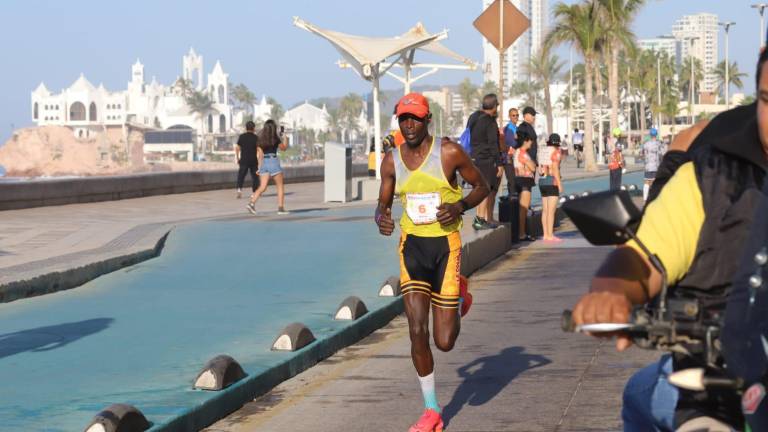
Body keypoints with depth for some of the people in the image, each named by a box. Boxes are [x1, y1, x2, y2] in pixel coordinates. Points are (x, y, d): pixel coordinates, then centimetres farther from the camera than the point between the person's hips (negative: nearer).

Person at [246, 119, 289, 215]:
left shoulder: (261, 138, 8)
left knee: (262, 187, 3)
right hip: (273, 161, -5)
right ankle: (281, 208, 2)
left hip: (264, 162, 5)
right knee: (280, 186, 6)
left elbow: (260, 153, 6)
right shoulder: (275, 138, -6)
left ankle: (251, 203, -15)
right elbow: (283, 148, 8)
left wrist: (260, 167, 7)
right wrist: (285, 139, 25)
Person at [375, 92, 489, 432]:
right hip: (412, 245, 3)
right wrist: (381, 218, -11)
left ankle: (457, 295, 38)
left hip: (446, 244, -2)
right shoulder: (392, 161, 2)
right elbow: (383, 203, 13)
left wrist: (460, 206, -17)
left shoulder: (449, 152, -8)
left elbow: (481, 186, 3)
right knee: (417, 333, -9)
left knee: (445, 342, 0)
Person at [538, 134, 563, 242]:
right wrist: (560, 184, -13)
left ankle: (545, 235, 11)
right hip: (552, 181, -8)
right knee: (551, 210, -8)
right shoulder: (556, 152, -10)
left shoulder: (543, 150, 11)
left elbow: (540, 168, 11)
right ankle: (550, 236, -10)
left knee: (545, 210, 10)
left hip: (542, 181, 8)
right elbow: (555, 168, -16)